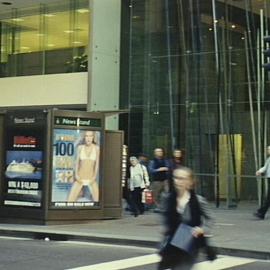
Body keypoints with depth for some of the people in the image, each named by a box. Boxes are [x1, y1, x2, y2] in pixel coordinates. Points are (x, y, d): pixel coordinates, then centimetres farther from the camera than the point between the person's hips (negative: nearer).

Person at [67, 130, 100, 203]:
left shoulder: (96, 148, -2)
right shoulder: (80, 147, 1)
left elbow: (97, 164, 0)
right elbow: (77, 162, 4)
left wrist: (94, 177, -8)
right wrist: (76, 175, -7)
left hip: (91, 179, -1)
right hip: (80, 178, 1)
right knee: (70, 200, -9)